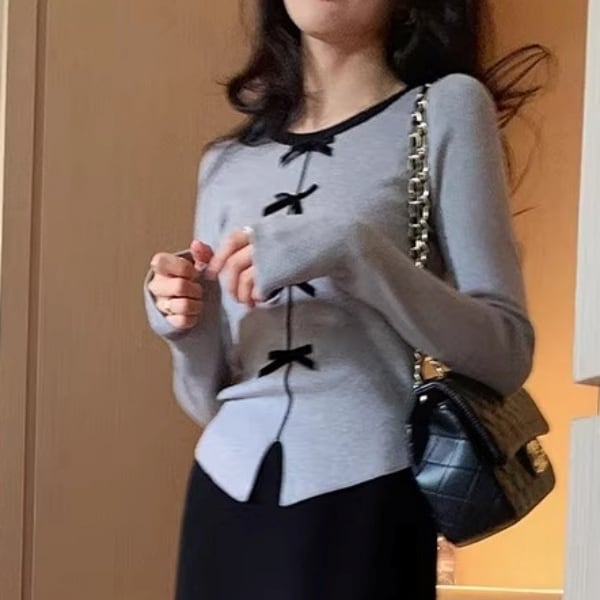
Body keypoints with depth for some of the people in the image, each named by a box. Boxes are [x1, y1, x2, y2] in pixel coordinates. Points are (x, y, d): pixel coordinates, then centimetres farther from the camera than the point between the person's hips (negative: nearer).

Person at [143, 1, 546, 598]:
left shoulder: (446, 107, -3)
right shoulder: (227, 162, 10)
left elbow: (507, 355, -9)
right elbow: (210, 399, 13)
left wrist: (349, 251, -20)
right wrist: (185, 329, -7)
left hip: (363, 500, -4)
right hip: (226, 493, 4)